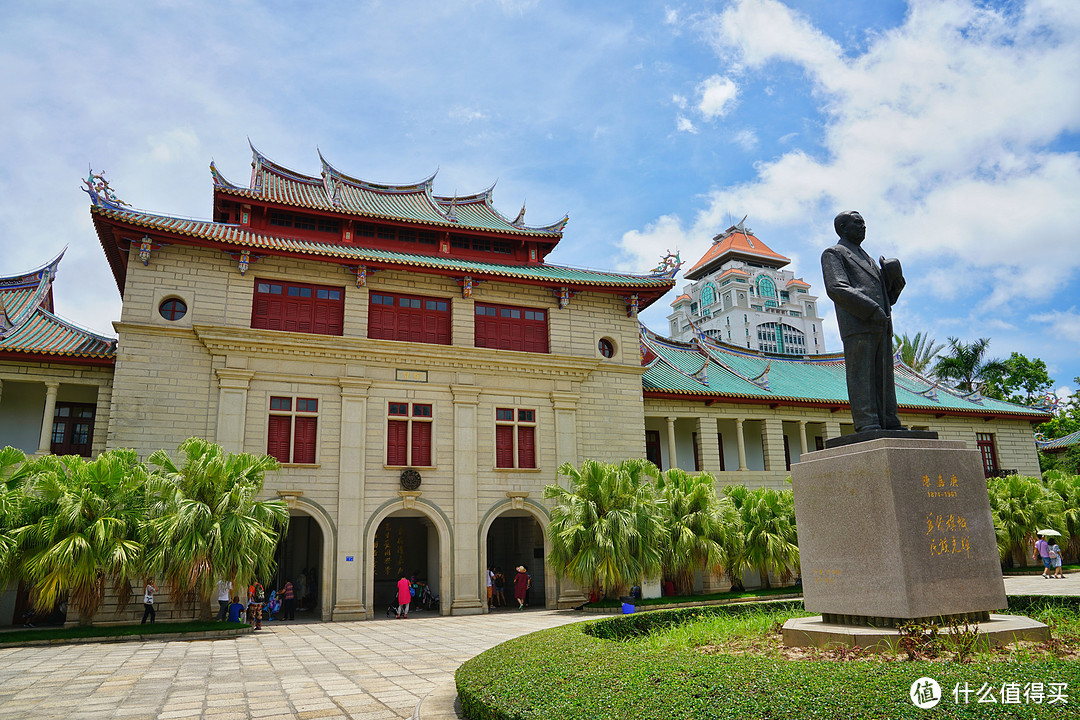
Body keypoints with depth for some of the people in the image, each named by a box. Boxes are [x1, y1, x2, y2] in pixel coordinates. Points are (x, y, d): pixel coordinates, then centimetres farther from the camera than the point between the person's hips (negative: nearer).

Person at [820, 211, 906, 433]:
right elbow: (836, 289, -9)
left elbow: (887, 296, 29)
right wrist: (871, 309, -17)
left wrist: (894, 277, 7)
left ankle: (890, 425, 2)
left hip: (881, 326, 8)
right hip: (857, 325, -8)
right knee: (861, 374, -12)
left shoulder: (868, 259, 32)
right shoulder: (833, 253, 9)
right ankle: (867, 426, -17)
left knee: (884, 376, 2)